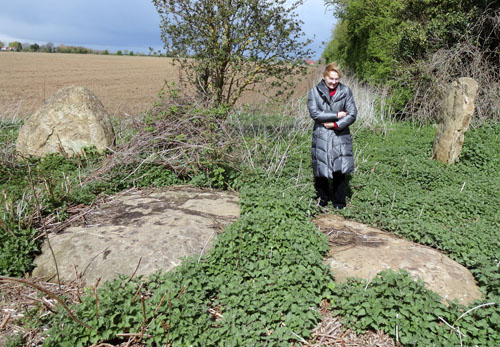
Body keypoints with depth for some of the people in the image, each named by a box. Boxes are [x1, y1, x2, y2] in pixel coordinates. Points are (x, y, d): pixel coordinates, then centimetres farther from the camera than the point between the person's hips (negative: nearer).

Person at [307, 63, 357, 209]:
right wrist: (336, 115, -11)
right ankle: (322, 197, 27)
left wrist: (335, 125, -10)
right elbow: (314, 113, -11)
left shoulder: (345, 91, 4)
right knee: (321, 168, 5)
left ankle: (339, 202, 13)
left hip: (340, 135, 0)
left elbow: (352, 114, 0)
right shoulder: (315, 92, 1)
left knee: (340, 169, -1)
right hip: (321, 136, 0)